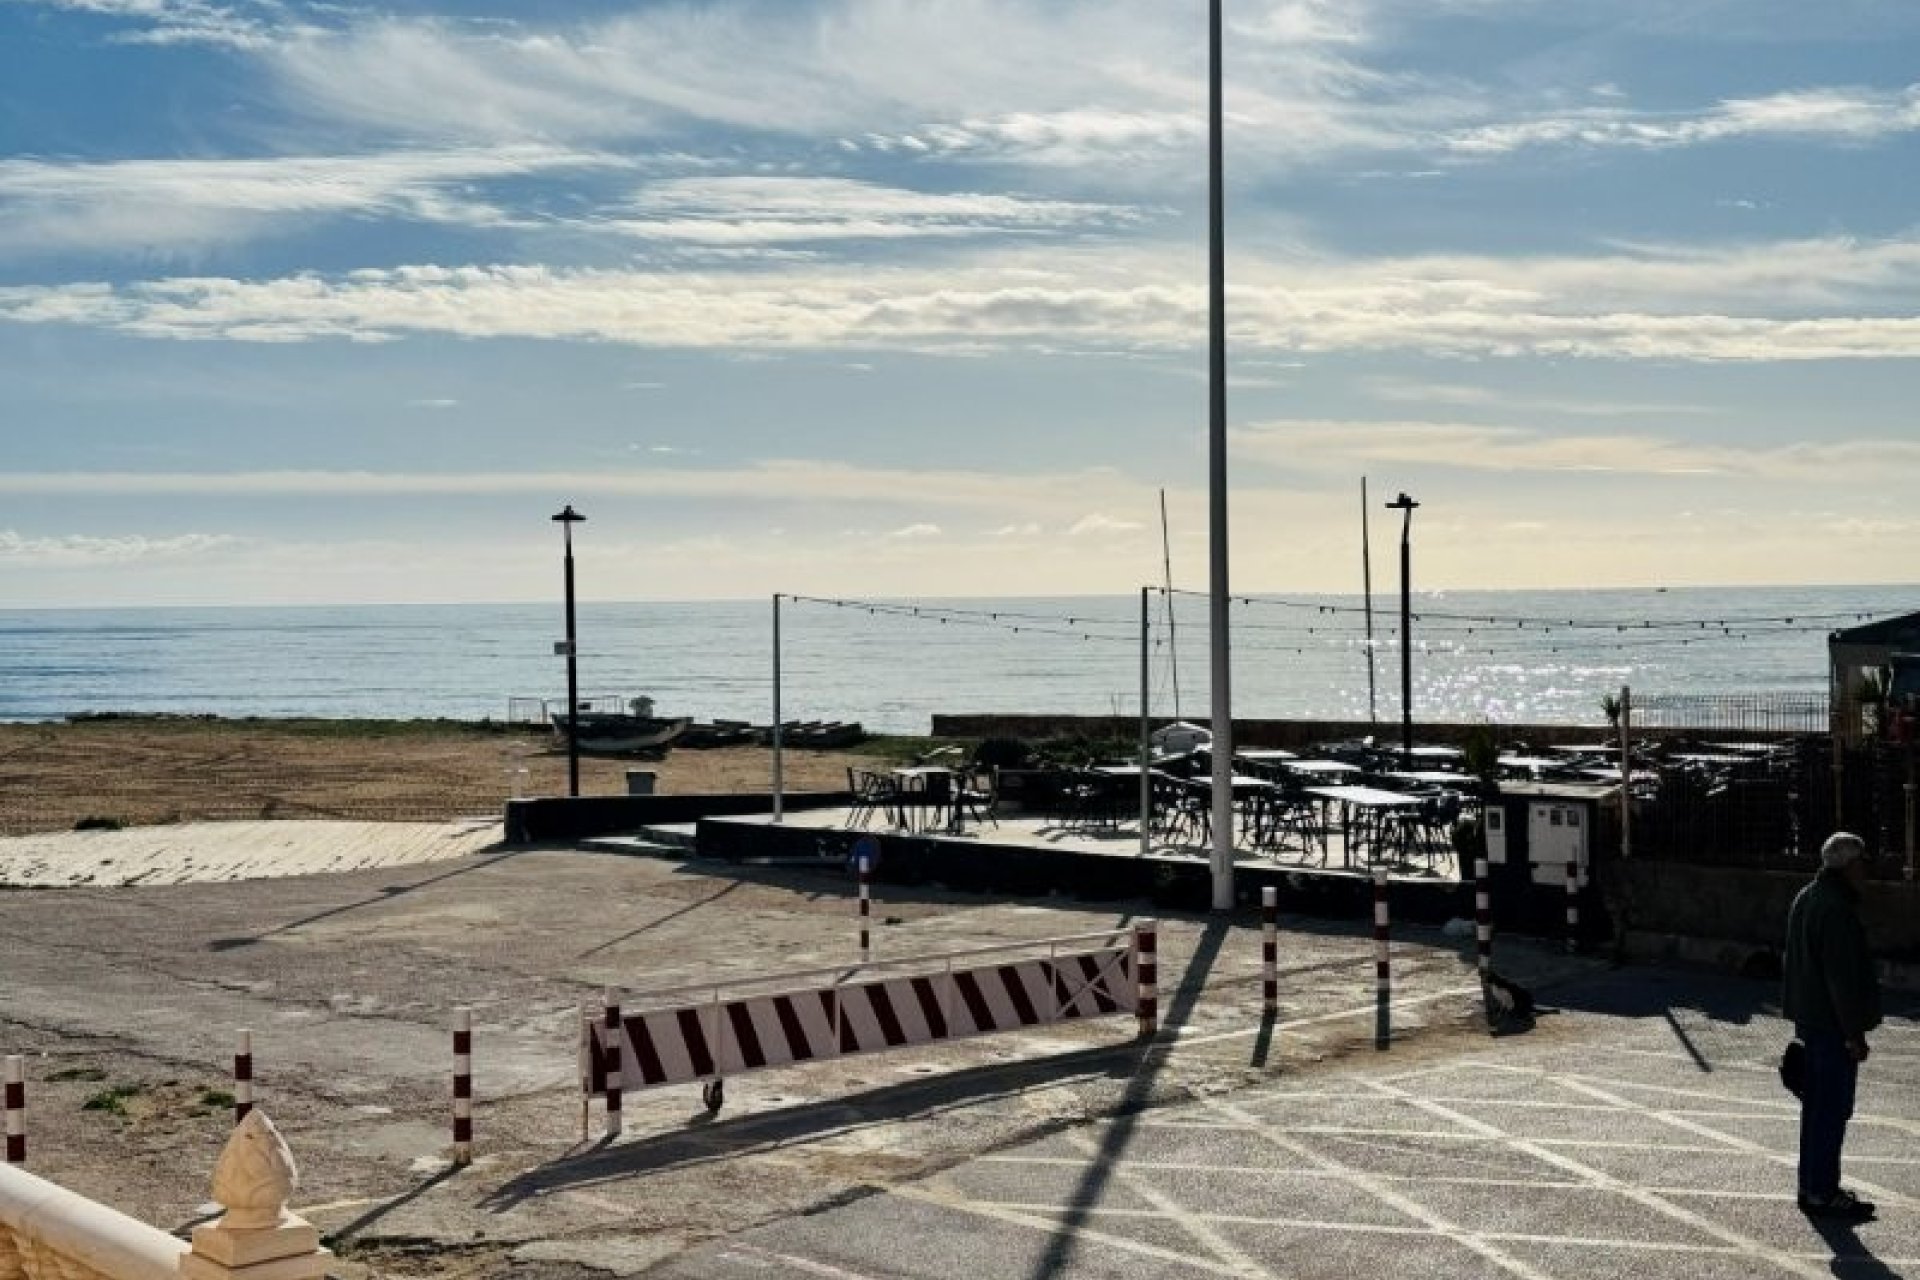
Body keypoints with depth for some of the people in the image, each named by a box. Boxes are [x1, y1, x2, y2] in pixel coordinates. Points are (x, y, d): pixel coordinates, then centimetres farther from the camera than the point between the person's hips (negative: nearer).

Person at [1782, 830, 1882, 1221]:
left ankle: (1812, 1186, 23)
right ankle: (1822, 1193, 0)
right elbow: (1843, 977, -22)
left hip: (1809, 1021, 10)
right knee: (1833, 1109, -4)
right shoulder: (1837, 910, -20)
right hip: (1833, 1025, -10)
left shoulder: (1806, 900, 13)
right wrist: (1855, 1032, -18)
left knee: (1816, 1106, 16)